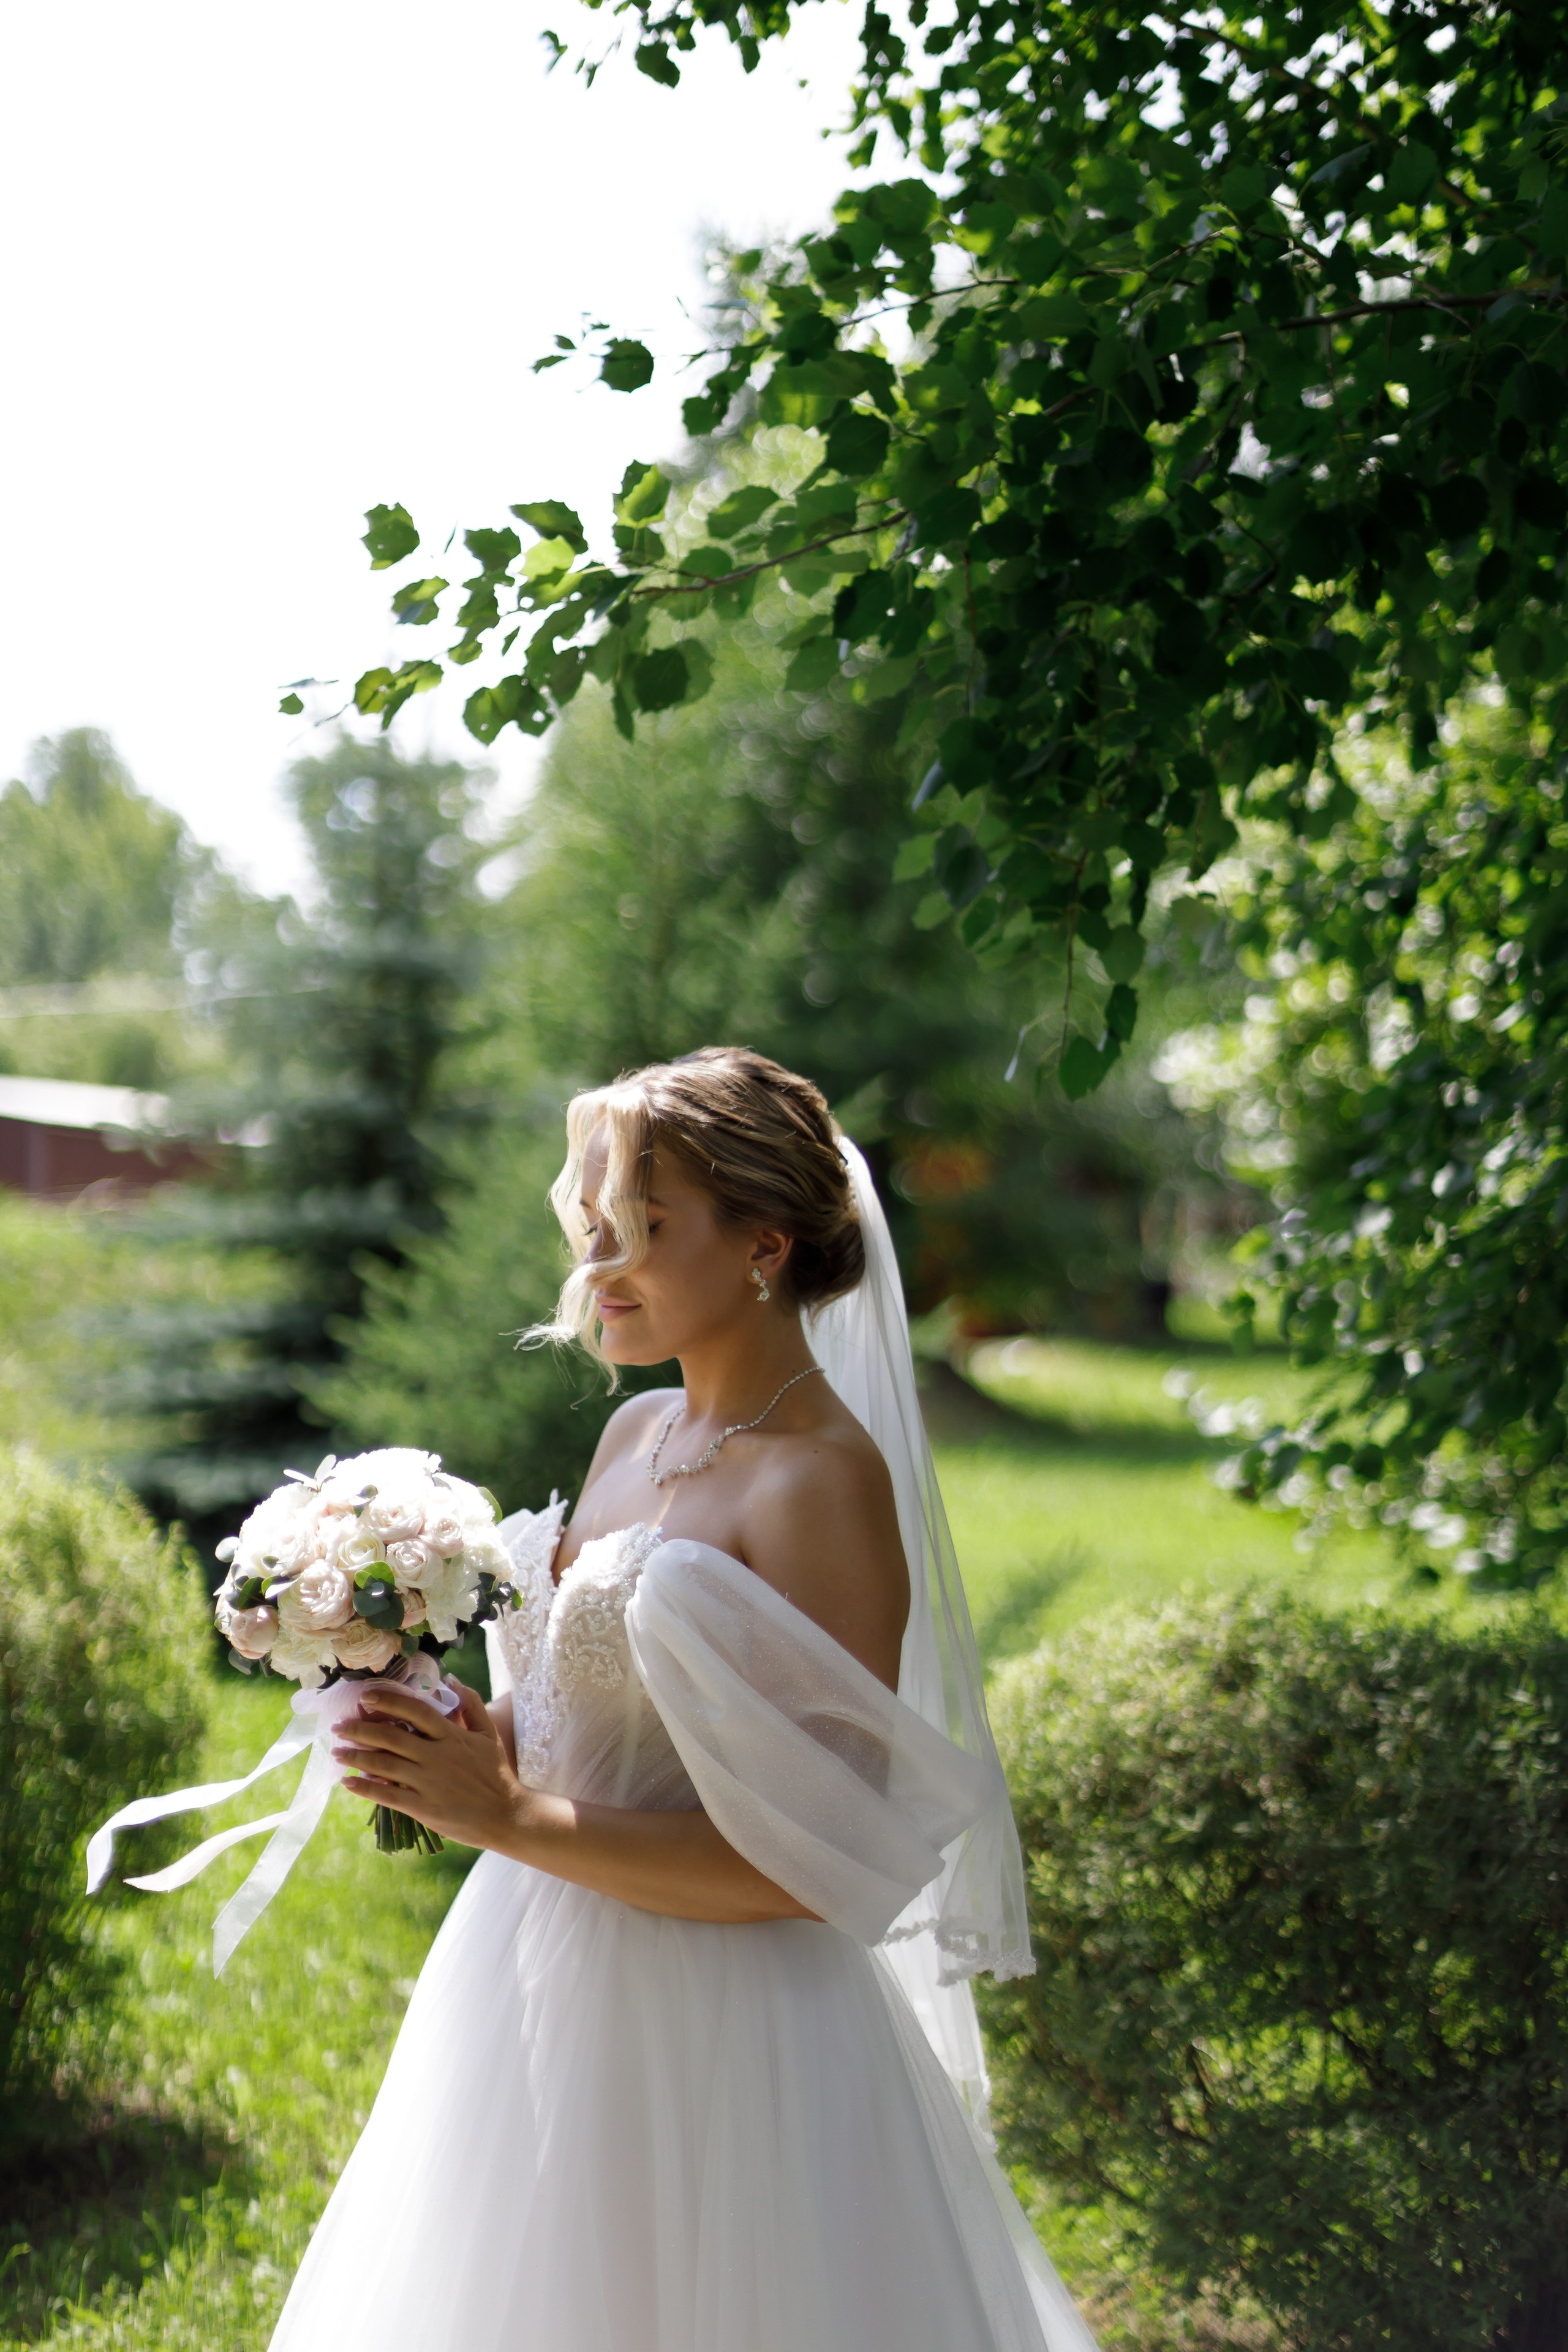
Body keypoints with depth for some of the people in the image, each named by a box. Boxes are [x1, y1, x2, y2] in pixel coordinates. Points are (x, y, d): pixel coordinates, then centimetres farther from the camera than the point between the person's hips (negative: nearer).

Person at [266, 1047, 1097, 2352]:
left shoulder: (825, 1482, -19)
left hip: (719, 2034, -8)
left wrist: (509, 1819, -22)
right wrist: (473, 1742, -2)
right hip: (540, 1991, 8)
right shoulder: (638, 1433, 6)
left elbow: (810, 1859, -22)